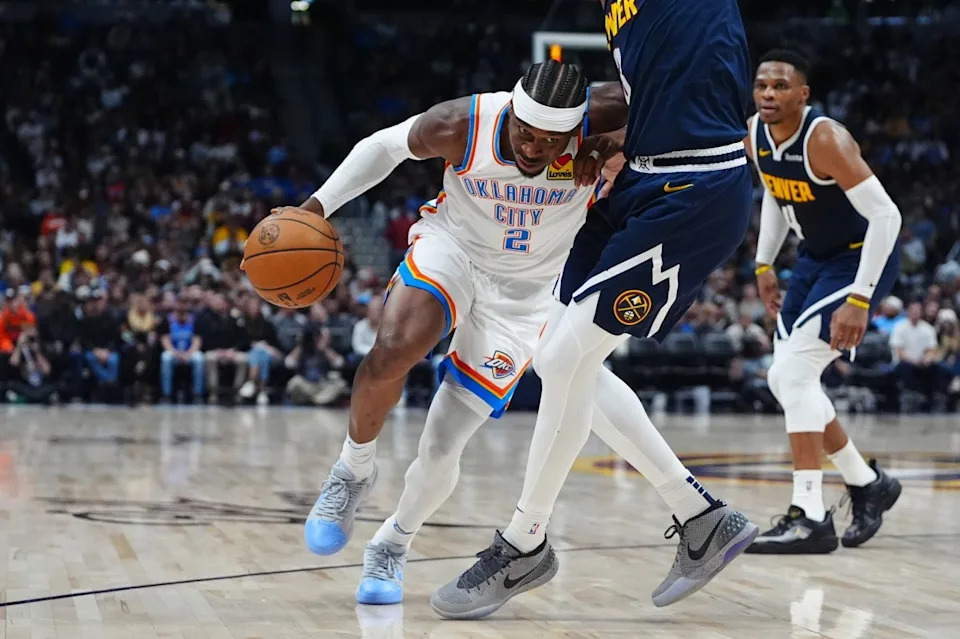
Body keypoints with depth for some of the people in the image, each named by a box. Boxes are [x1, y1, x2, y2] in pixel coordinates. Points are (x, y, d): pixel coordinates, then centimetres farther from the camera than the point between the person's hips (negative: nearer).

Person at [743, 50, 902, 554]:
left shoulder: (825, 139, -29)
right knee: (785, 381, 10)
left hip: (861, 259, -9)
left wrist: (859, 300, -33)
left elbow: (887, 216, -30)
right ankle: (868, 484, 28)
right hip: (815, 258, 9)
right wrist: (764, 264, 11)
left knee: (794, 370, -20)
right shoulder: (755, 135, -5)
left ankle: (810, 518, -18)